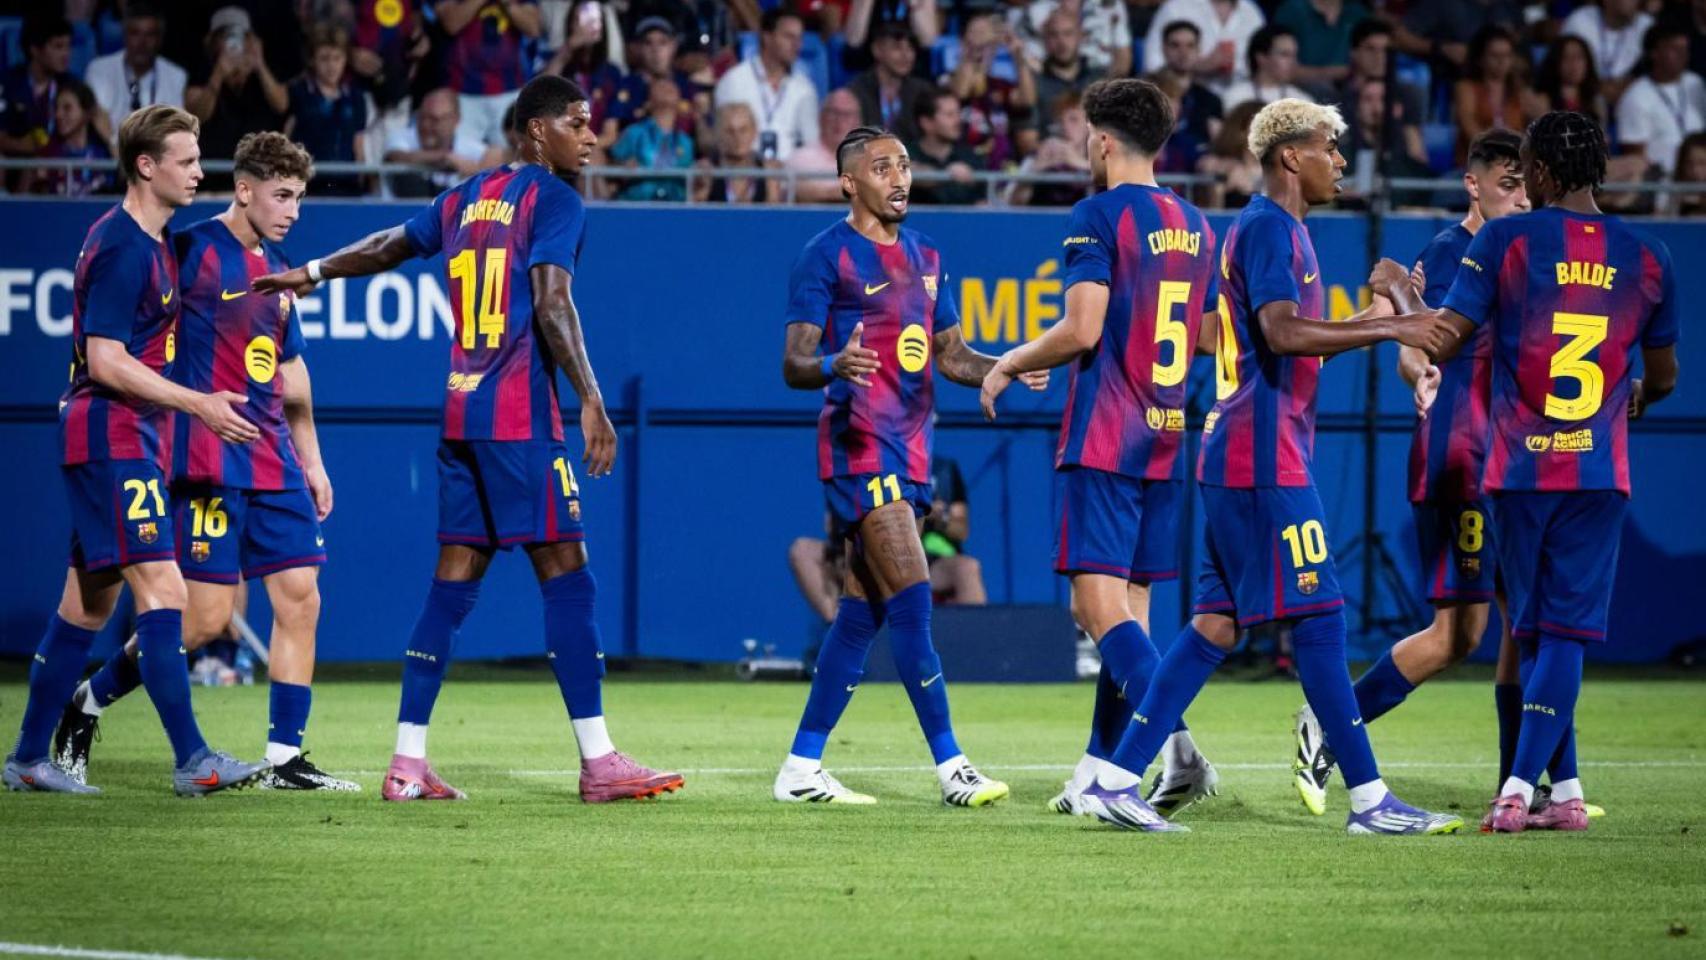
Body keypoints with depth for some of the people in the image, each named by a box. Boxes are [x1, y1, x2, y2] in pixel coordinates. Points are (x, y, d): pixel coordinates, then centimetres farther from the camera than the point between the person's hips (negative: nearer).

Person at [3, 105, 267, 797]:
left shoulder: (149, 242, 15)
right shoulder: (121, 247, -15)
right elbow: (106, 363, -20)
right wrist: (200, 405, -21)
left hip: (131, 440, 10)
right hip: (110, 436, -10)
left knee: (89, 603, 12)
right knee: (162, 590, -15)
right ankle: (192, 760, -19)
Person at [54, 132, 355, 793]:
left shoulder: (277, 267, 16)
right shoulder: (194, 249, -8)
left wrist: (310, 459, 23)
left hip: (274, 462, 8)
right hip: (209, 460, -8)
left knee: (300, 599, 1)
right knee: (208, 616, -9)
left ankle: (284, 759, 4)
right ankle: (88, 703, 10)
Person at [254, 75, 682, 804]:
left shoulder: (467, 197, 16)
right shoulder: (553, 200, -6)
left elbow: (389, 246, 30)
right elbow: (551, 303, -16)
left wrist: (312, 274, 46)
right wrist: (590, 401, -19)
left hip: (460, 412, 8)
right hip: (520, 415, -7)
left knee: (454, 582, 8)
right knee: (566, 576, -6)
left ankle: (408, 763, 4)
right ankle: (598, 762, -8)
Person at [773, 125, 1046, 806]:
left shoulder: (924, 256, 17)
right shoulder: (826, 255, -6)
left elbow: (949, 355, 22)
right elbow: (793, 365, -10)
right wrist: (834, 365, -32)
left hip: (908, 449, 8)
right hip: (859, 446, -8)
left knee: (862, 613, 7)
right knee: (911, 598, -15)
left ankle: (802, 768, 12)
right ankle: (950, 768, -15)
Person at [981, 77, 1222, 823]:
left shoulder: (1100, 215, -9)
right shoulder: (1195, 225, 14)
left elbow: (1083, 330, -16)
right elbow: (1214, 336, 20)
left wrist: (1009, 365, -1)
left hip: (1104, 439, -8)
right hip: (1167, 436, 8)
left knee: (1101, 602, -12)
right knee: (1129, 606, 11)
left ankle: (1177, 747, -28)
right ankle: (1101, 769, 14)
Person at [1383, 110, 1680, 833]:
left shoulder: (1506, 240, -5)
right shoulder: (1645, 257, 4)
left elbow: (1440, 342, -7)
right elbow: (1662, 377, 16)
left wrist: (1401, 297, 14)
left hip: (1520, 469, -1)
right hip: (1601, 472, 1)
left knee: (1535, 632, 10)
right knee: (1565, 632, -1)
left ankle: (1562, 786, 9)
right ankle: (1521, 787, -13)